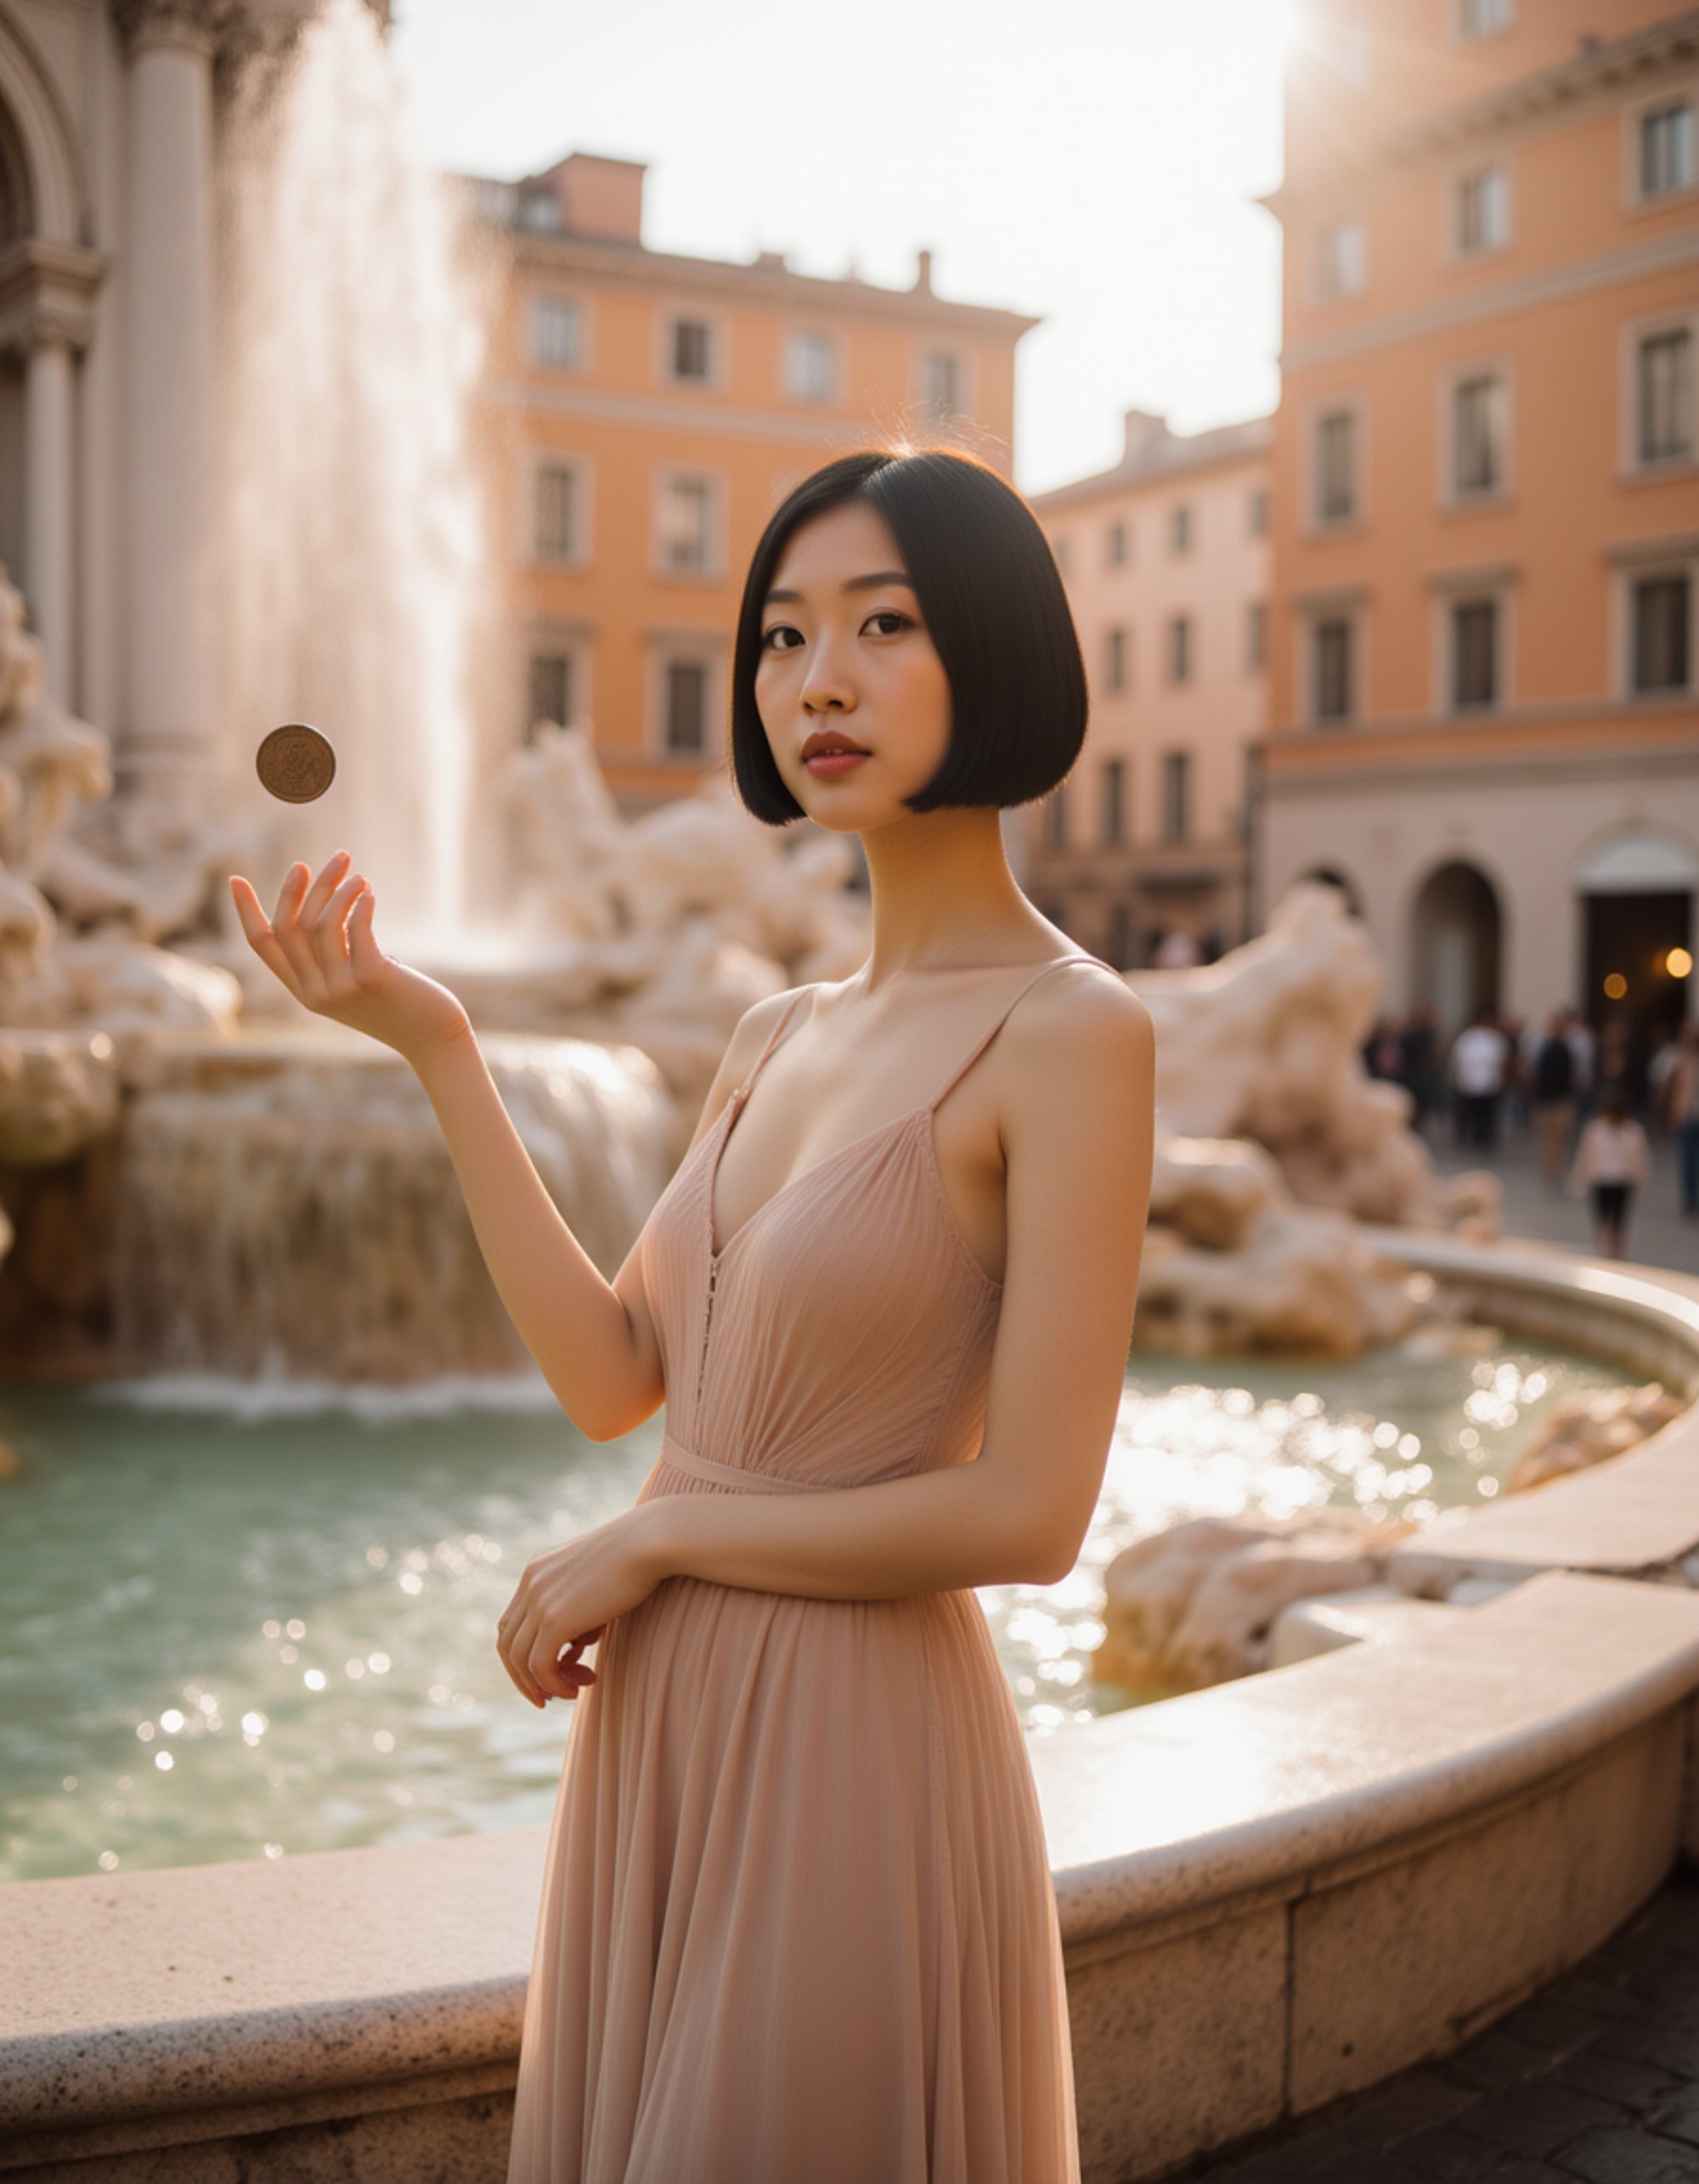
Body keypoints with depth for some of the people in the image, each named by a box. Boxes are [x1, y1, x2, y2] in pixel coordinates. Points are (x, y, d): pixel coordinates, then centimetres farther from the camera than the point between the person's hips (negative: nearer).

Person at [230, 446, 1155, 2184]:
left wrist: (652, 1541, -10)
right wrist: (433, 1049, 0)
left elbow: (1028, 1514, -18)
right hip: (660, 1719, 7)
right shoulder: (780, 1035, 8)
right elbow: (610, 1378, 3)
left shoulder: (1071, 1033, -15)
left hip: (855, 1732, -7)